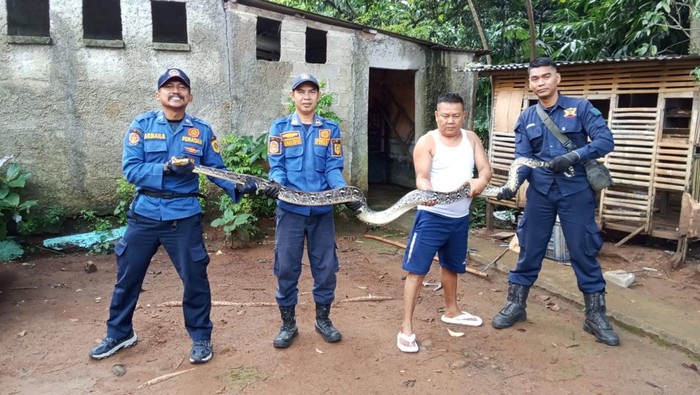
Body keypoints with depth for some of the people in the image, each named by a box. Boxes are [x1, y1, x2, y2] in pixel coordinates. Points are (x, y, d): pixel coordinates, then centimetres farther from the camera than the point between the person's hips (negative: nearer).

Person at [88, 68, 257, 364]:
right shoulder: (142, 125, -1)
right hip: (143, 215, 1)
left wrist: (238, 187, -18)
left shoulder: (202, 131, 2)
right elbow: (130, 168, -10)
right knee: (127, 277, 15)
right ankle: (119, 334, 38)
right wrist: (167, 169, -24)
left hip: (183, 217, -1)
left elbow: (217, 170, 0)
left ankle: (201, 337, 25)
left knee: (195, 279, 5)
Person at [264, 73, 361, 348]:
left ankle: (323, 319, 28)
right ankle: (288, 323, 22)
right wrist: (275, 184, -23)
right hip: (290, 209, -1)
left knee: (326, 267, 8)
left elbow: (334, 169, 1)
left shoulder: (330, 129, 7)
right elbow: (276, 166, -2)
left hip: (322, 211, 2)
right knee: (286, 268, 4)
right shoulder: (280, 127, 4)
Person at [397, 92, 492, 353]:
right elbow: (422, 178, -18)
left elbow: (486, 168, -3)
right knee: (416, 269, -7)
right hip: (432, 215, -5)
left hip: (460, 217, 6)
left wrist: (481, 180, -27)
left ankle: (451, 311, 43)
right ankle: (406, 328, -1)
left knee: (451, 266, 23)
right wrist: (428, 192, -41)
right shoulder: (426, 142, -9)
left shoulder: (471, 138, 6)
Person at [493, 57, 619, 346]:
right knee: (529, 251, 9)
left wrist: (573, 157, -23)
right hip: (540, 193, 2)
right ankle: (515, 305, 24)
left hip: (576, 192, -2)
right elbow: (523, 158, 0)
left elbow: (606, 140, -9)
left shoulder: (580, 108, -1)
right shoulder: (526, 118, 7)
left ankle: (595, 316, 20)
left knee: (584, 253, 5)